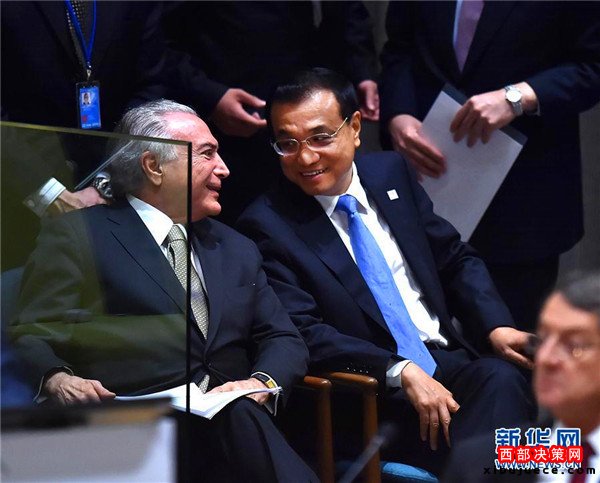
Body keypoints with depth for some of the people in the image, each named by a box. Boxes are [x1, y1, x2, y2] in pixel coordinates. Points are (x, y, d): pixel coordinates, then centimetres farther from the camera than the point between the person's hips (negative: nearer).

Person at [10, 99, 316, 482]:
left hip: (231, 421, 5)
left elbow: (284, 340, 23)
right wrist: (56, 379, -22)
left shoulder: (236, 249, 29)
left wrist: (261, 383, 0)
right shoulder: (76, 236, 9)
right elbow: (33, 336, 1)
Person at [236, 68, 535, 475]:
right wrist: (401, 371, -23)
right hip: (373, 390, -5)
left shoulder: (391, 173, 13)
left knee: (502, 379, -29)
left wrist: (496, 326, 0)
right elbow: (302, 334, -11)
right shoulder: (268, 225, -3)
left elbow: (457, 260, 20)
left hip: (448, 360, 5)